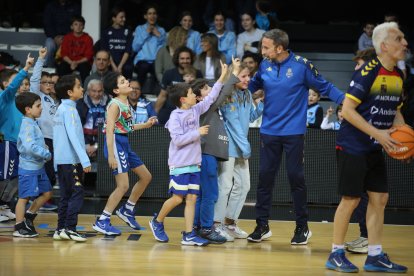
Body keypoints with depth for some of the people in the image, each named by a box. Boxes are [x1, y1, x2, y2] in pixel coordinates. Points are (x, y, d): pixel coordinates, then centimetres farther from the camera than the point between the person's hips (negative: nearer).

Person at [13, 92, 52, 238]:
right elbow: (30, 147, -30)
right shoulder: (28, 126, -19)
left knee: (47, 193, 13)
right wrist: (47, 154, -23)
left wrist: (43, 148, 5)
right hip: (28, 167, -10)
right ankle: (19, 228, 7)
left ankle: (28, 217, 24)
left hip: (38, 167, 10)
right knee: (24, 197, -2)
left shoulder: (33, 124, 12)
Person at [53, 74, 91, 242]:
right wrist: (85, 160, -24)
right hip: (71, 160, -9)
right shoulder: (69, 110, -13)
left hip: (61, 159, 9)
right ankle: (69, 228, -11)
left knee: (66, 195, 11)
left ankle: (60, 229, 11)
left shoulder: (60, 109, 15)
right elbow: (73, 137, -21)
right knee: (77, 193, -8)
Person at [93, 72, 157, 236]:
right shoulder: (115, 105, -15)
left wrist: (145, 125, 21)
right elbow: (110, 130, -20)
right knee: (123, 185, -11)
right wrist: (111, 155, -25)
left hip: (124, 144, 10)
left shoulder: (125, 103, 11)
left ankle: (127, 210, 28)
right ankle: (102, 221, -4)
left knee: (146, 176, 16)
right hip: (115, 143, -10)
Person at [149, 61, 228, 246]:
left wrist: (223, 76, 14)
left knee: (191, 198, 1)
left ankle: (188, 235, 0)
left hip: (194, 164, 7)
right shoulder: (175, 116, -10)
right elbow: (178, 139, -17)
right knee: (177, 198, -5)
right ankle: (157, 222, 17)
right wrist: (198, 132, -14)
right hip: (179, 165, -7)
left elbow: (210, 98, 17)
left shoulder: (196, 110, 10)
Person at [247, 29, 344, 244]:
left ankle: (302, 227, 11)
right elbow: (252, 86, 18)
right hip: (269, 131, 4)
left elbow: (324, 87, -5)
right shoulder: (265, 65, 3)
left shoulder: (302, 65, -11)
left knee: (295, 178, -1)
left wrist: (345, 99, -15)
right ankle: (262, 226, 14)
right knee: (264, 178, 5)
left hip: (293, 132, -4)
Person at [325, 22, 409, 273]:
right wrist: (377, 133, -23)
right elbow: (347, 110, -19)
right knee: (350, 200, -3)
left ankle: (375, 256, 13)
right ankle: (336, 254, 8)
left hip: (375, 149, 8)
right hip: (352, 146, -8)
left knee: (380, 198, 6)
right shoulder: (368, 72, -17)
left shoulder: (399, 75, 7)